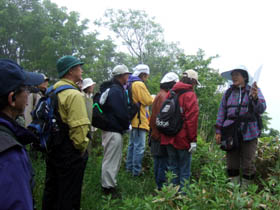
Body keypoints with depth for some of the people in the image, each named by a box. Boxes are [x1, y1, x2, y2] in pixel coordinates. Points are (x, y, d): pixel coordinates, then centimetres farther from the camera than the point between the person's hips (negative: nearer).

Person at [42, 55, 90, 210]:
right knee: (68, 194, 6)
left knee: (51, 189, 23)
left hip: (52, 149, 9)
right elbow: (79, 127, -26)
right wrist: (81, 148, -10)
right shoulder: (74, 94, -19)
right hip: (69, 153, -9)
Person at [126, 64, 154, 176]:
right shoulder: (139, 84, -15)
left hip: (133, 120, 10)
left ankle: (129, 167, 27)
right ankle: (136, 171, -2)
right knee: (139, 146, -5)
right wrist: (154, 98, 3)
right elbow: (148, 101, -16)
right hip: (139, 120, -10)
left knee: (132, 144, 18)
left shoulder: (130, 84, 16)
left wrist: (150, 98, 13)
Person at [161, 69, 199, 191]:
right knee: (184, 169, 5)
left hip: (169, 138, 7)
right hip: (183, 138, -6)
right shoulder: (190, 95, -9)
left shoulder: (171, 93, 12)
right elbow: (192, 118, -17)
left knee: (173, 166, 16)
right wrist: (193, 139, -15)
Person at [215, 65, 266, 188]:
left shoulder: (254, 90, 3)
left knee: (248, 163, 3)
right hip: (231, 132, 3)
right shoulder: (228, 92, 10)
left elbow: (261, 109, -9)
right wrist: (218, 131, 6)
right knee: (232, 162, 7)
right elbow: (221, 112, 11)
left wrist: (255, 98, -29)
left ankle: (245, 187, 16)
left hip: (248, 132, -2)